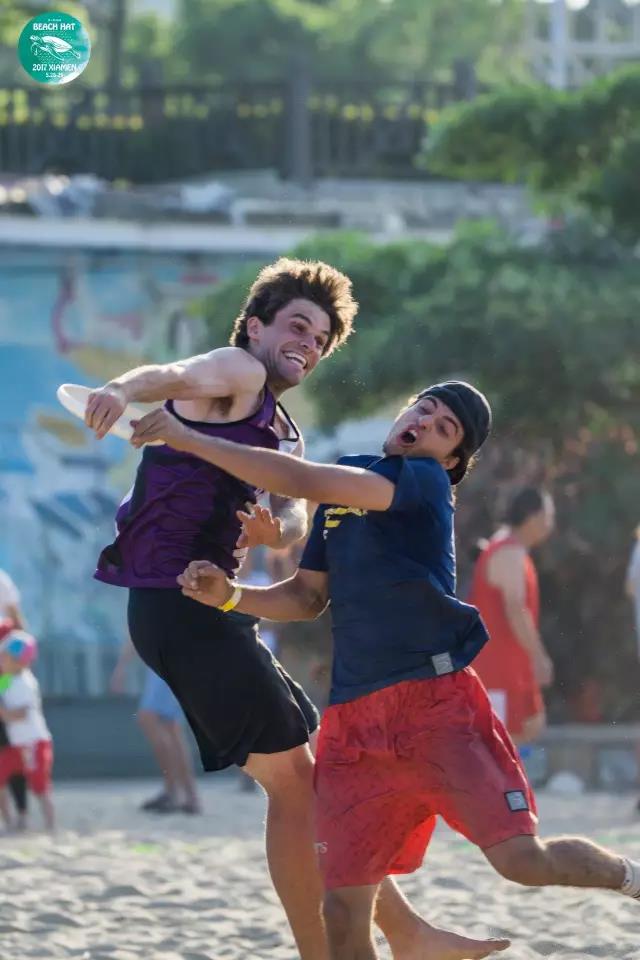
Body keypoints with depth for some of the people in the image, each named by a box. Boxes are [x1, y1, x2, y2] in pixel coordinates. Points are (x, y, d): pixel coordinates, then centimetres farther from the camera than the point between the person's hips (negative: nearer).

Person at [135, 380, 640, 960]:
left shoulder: (426, 480, -7)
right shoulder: (344, 483, 17)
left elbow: (303, 481, -18)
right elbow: (308, 597, 24)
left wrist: (188, 439, -18)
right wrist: (230, 595, 5)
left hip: (435, 700, -6)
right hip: (354, 717, 6)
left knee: (521, 860, -15)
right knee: (344, 907, -1)